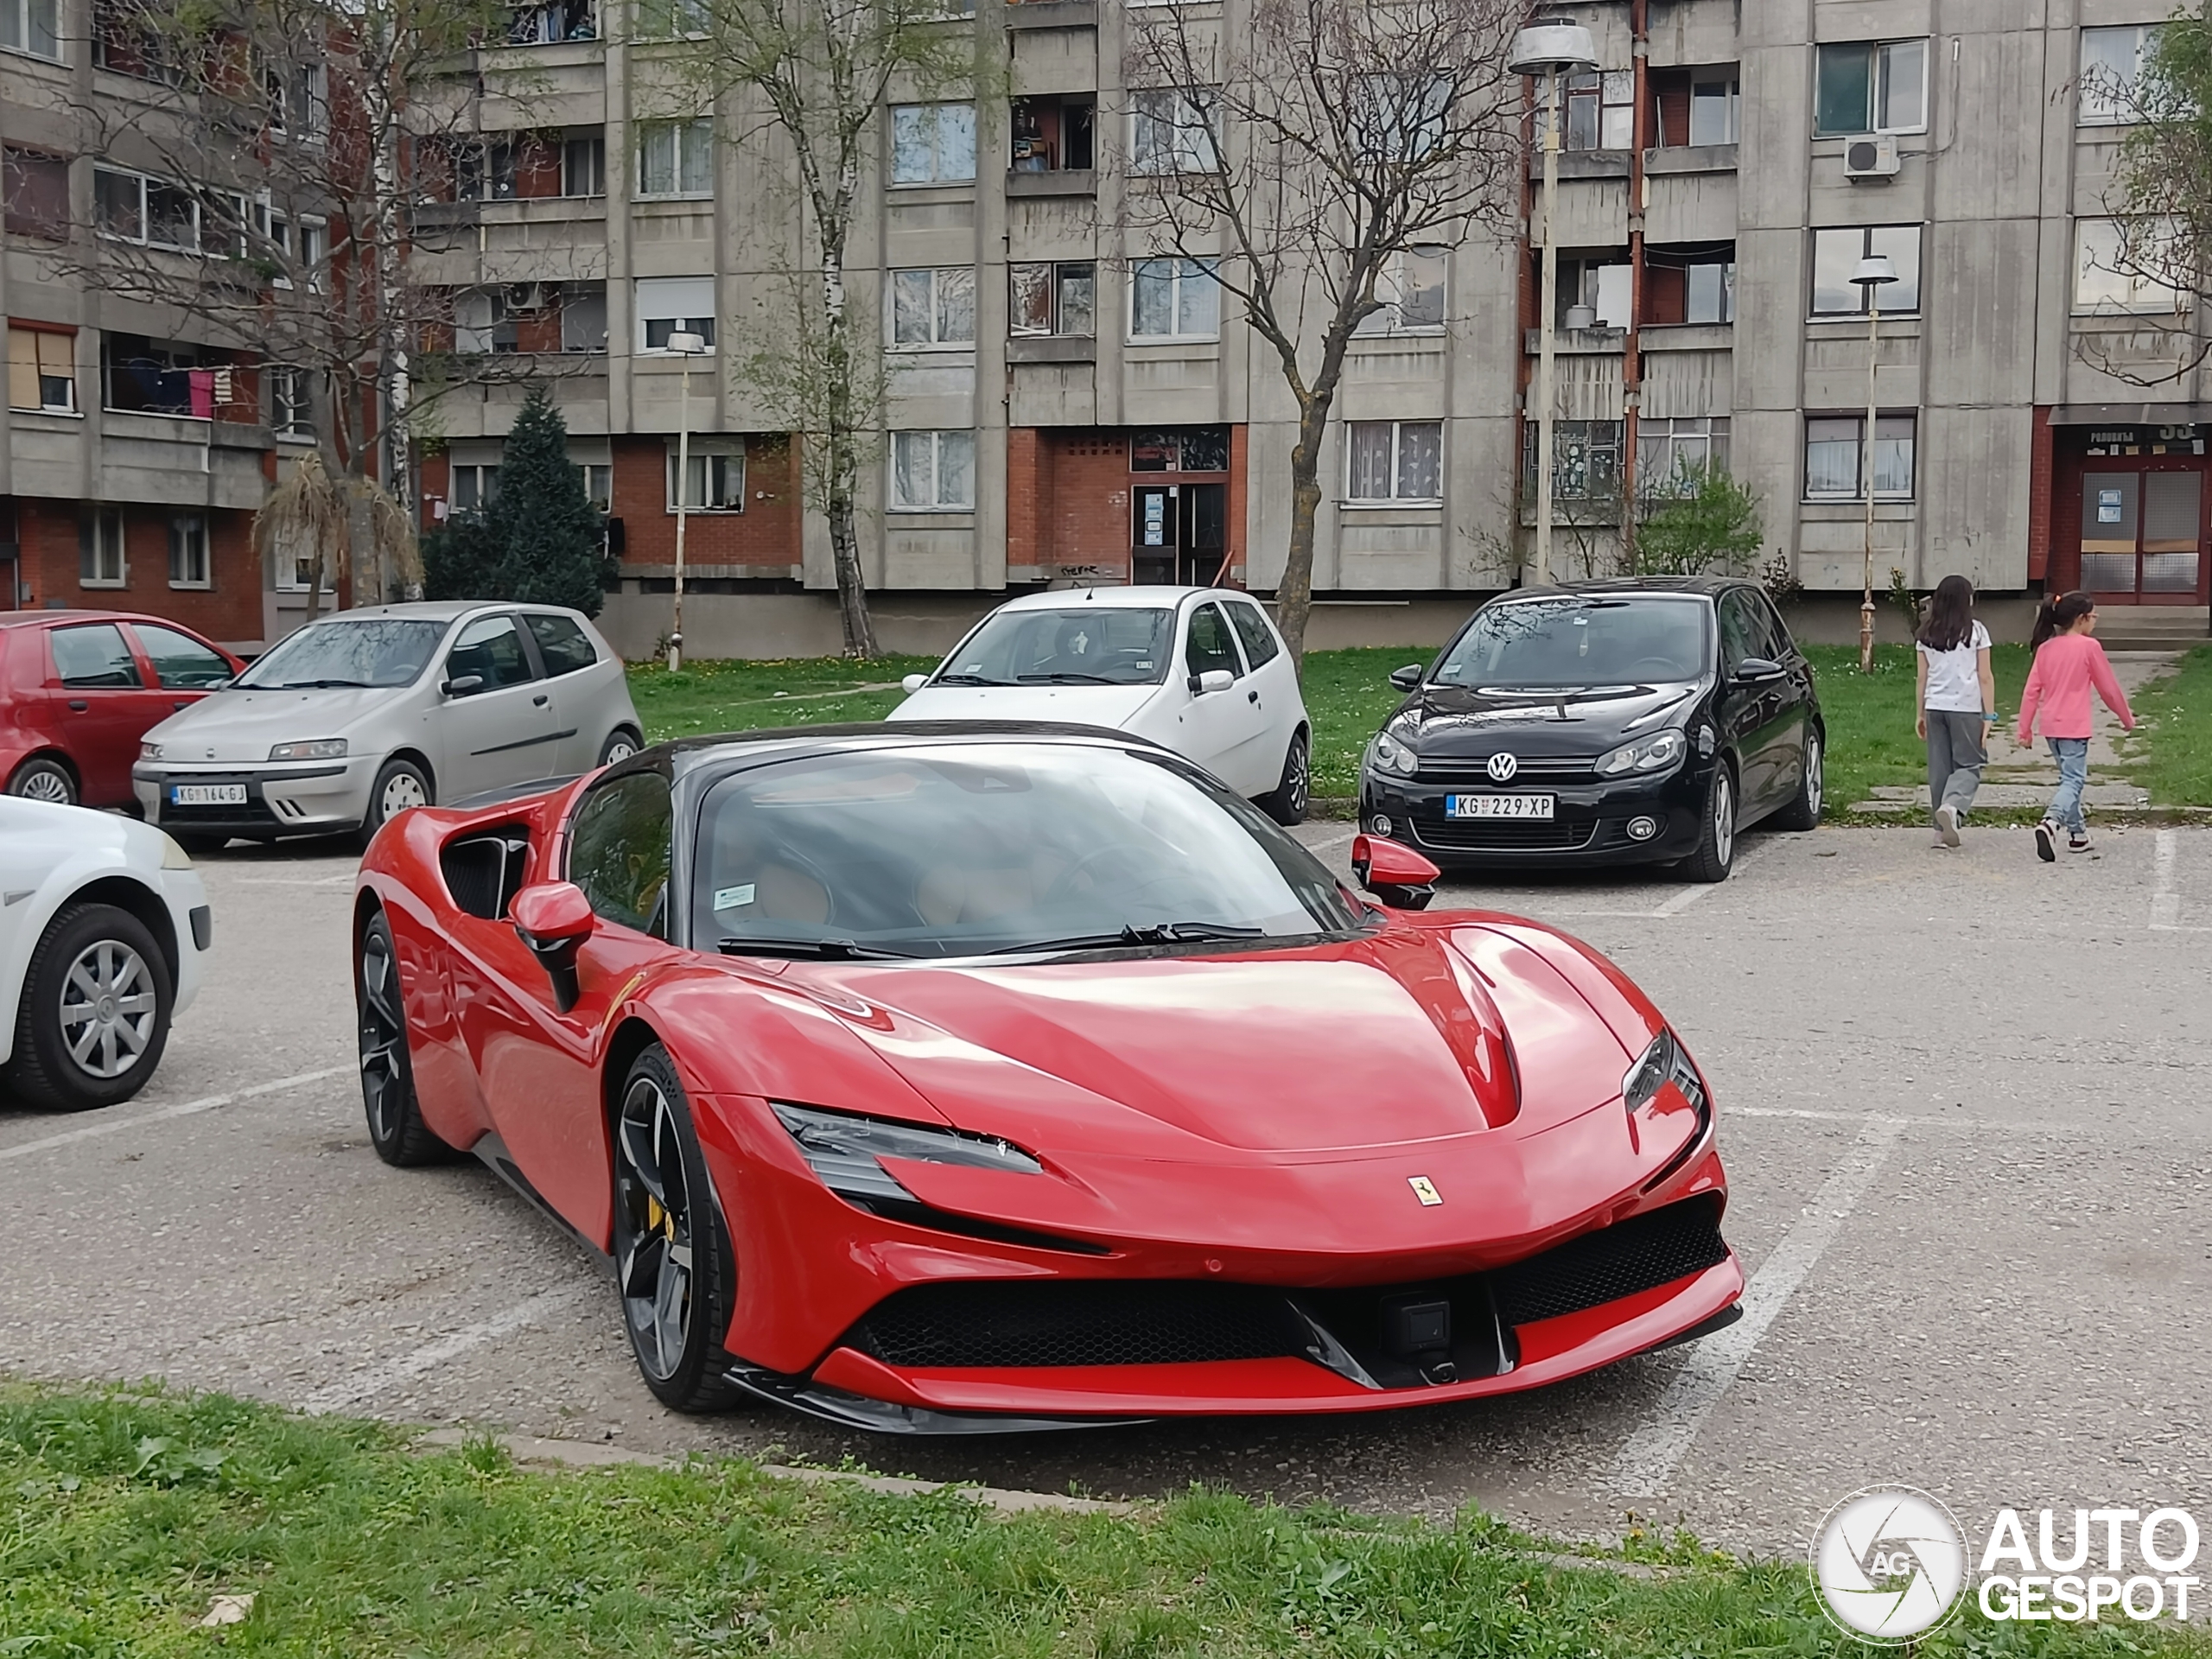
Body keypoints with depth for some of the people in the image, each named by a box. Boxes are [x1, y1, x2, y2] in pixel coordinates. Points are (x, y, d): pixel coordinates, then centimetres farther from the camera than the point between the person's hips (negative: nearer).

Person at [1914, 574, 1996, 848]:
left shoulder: (1926, 634, 7)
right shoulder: (1975, 632, -3)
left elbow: (1922, 677, 10)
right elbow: (1985, 677, -3)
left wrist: (1921, 714, 16)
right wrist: (1989, 715, 0)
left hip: (1935, 706, 4)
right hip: (1966, 707, -4)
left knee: (1939, 767, 8)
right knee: (1970, 764, 4)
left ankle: (1942, 830, 9)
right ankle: (1952, 806, -23)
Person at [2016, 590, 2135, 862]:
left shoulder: (2045, 648, 7)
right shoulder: (2089, 647, -8)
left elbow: (2031, 691, 6)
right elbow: (2109, 687, 0)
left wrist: (2025, 729, 10)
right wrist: (2127, 717, 14)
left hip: (2050, 727, 6)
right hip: (2074, 726, -6)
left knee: (2070, 777, 19)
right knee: (2073, 780, -9)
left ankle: (2078, 834, 23)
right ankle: (2050, 823, -33)